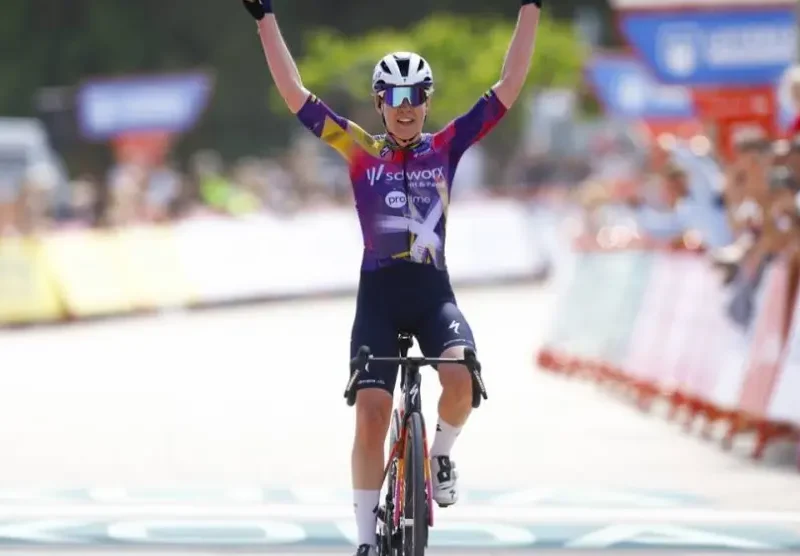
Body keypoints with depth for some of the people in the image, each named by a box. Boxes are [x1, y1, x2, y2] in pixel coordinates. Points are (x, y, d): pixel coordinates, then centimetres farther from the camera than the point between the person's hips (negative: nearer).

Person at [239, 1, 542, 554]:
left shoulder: (445, 148, 5)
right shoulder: (362, 151, 3)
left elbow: (510, 86, 2)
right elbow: (294, 92, 0)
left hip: (433, 291, 0)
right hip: (378, 295, 0)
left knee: (461, 380, -28)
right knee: (371, 415, -10)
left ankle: (442, 453, 6)